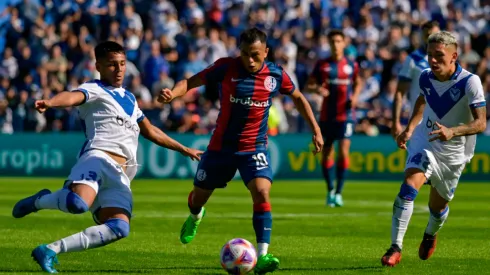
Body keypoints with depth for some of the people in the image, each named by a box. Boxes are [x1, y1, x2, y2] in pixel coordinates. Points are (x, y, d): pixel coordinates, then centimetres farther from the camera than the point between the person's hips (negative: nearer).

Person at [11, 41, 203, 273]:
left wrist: (184, 150, 47)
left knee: (119, 228, -18)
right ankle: (41, 200, -2)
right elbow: (73, 97, -17)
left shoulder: (130, 98, 31)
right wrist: (50, 102, -40)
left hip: (120, 176, 7)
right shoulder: (94, 90, 7)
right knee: (78, 204, -38)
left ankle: (51, 250, -13)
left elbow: (151, 132, 43)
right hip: (98, 159, -7)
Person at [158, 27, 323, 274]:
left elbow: (298, 98, 10)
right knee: (200, 195, 16)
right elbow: (192, 82, -14)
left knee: (261, 193, -24)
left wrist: (316, 130, 10)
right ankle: (195, 217, 55)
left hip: (255, 148, 0)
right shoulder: (226, 68, -14)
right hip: (221, 146, 0)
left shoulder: (276, 75, -8)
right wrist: (172, 93, -35)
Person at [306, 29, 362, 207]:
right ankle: (330, 190, 23)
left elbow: (358, 83, 19)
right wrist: (318, 89, -17)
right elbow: (309, 85, 6)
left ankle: (338, 192, -5)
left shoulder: (352, 65, 4)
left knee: (343, 151, -12)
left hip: (345, 114, -1)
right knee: (327, 153, 6)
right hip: (327, 115, 1)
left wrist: (355, 96, 0)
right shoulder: (322, 65, 3)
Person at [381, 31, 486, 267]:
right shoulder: (425, 77, -7)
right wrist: (410, 129, 6)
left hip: (454, 153, -2)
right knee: (408, 188, -24)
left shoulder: (470, 82, -22)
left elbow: (481, 123, -25)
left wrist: (452, 132, -41)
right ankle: (395, 248, -21)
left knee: (438, 206, 13)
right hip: (424, 142, 2)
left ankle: (430, 234, 50)